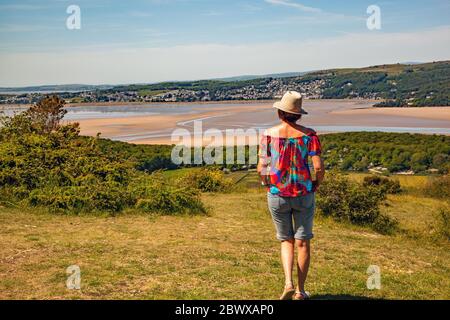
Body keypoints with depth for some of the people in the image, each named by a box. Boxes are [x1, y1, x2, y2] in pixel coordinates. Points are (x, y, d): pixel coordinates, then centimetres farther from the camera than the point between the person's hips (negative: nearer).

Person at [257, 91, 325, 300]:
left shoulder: (269, 135, -6)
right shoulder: (308, 135, -7)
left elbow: (261, 168, -7)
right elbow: (319, 167, -12)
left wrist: (267, 183, 13)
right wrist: (317, 184, 8)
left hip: (277, 195, 1)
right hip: (304, 194, 0)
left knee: (286, 240, 17)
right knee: (302, 242, 12)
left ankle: (288, 283, 1)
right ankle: (300, 290, 19)